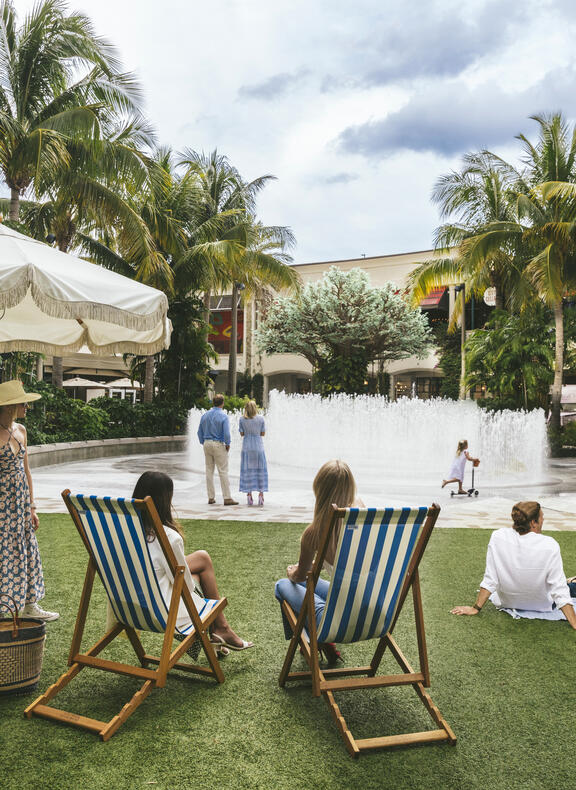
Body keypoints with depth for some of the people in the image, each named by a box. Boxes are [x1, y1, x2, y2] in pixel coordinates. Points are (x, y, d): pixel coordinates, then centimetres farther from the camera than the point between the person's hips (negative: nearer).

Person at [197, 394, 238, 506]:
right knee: (223, 471, -3)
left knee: (209, 471, 9)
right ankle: (227, 498, -3)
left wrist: (204, 443, 17)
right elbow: (226, 433, -17)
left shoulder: (205, 415, 6)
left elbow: (200, 432, 9)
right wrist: (227, 445, -3)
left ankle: (211, 497, 13)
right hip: (218, 444, -5)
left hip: (207, 444, 5)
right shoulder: (223, 416, -11)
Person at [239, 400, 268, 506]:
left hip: (247, 447, 1)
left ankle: (249, 495, 7)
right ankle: (261, 494, 2)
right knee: (261, 470, 6)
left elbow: (242, 434, 2)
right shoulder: (261, 418, -4)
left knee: (247, 470, 6)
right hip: (258, 446, -1)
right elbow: (263, 433, 2)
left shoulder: (242, 419, -3)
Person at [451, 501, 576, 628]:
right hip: (541, 606, -2)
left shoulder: (498, 537, -20)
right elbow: (559, 591, -24)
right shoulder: (550, 546, -27)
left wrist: (476, 608, -5)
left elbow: (489, 581, -15)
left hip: (506, 602, 2)